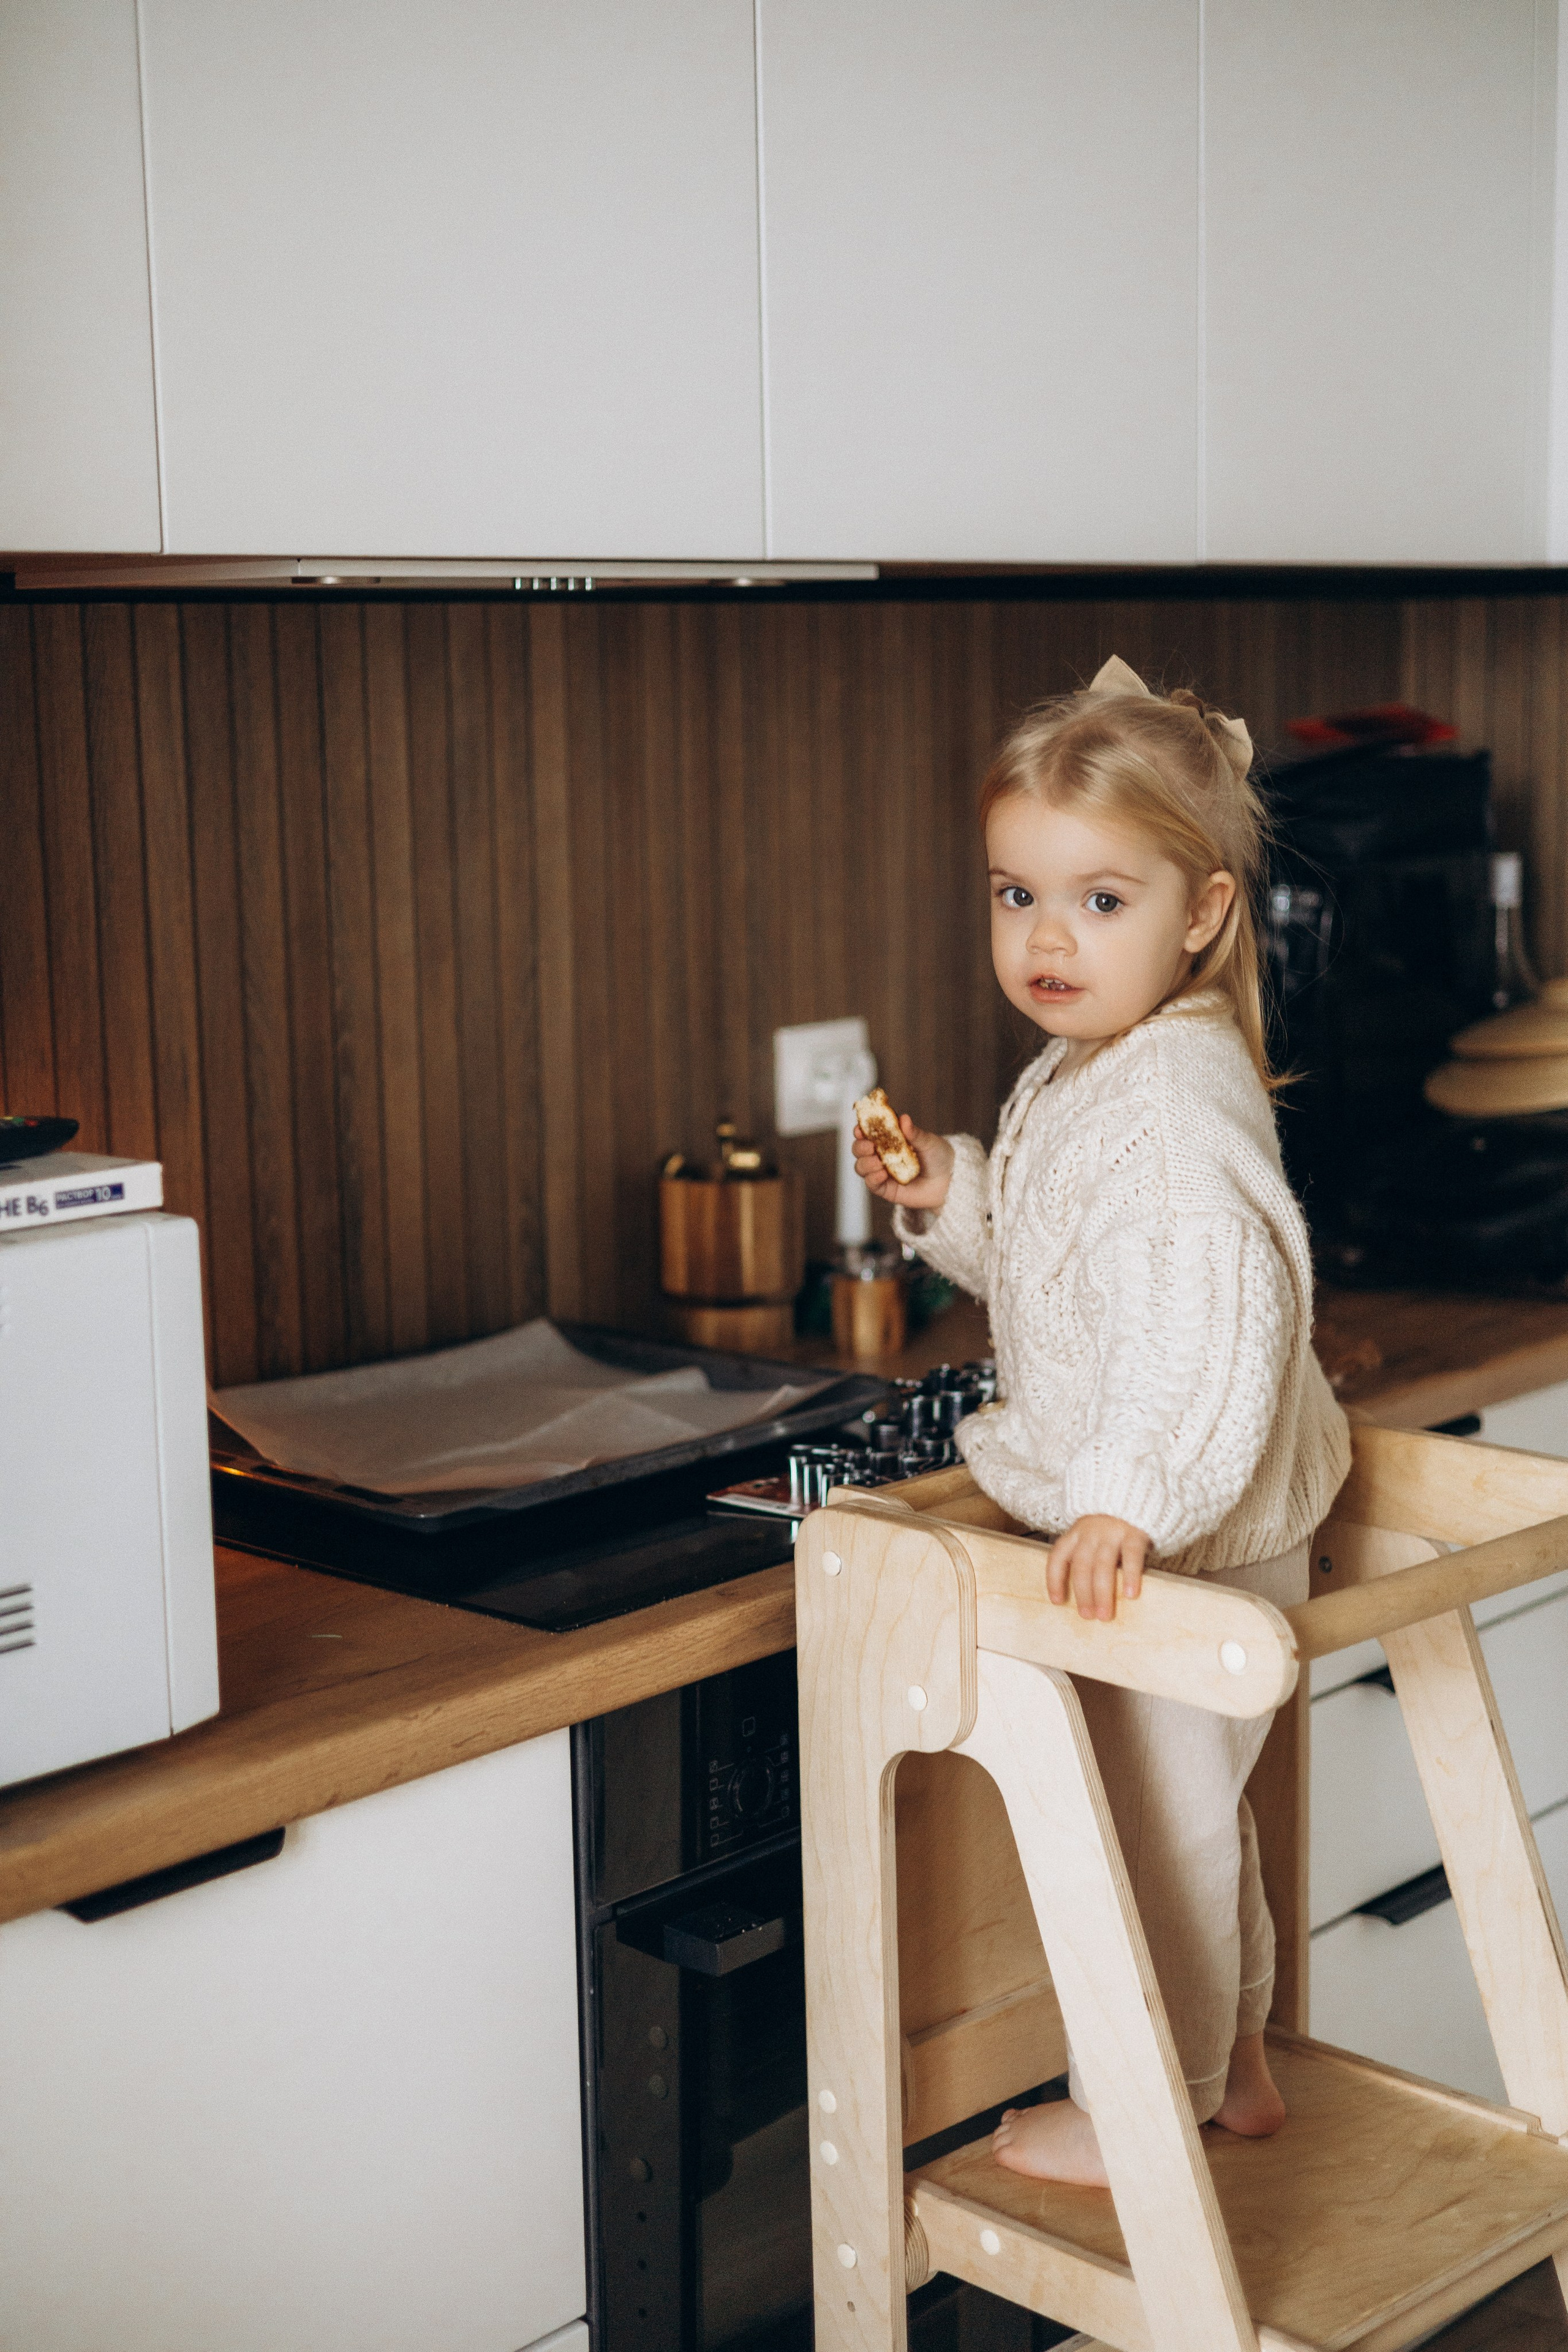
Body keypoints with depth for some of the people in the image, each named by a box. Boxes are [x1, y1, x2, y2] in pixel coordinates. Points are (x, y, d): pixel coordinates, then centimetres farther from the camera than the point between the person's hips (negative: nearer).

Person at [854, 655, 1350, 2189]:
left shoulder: (1175, 1105, -26)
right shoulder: (1074, 1081, 7)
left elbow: (1215, 1315, -34)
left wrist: (1133, 1499, -39)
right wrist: (945, 1196, 4)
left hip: (1189, 1543, -11)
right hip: (1135, 1528, 11)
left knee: (1160, 1818, 5)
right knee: (1189, 1809, 24)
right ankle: (1235, 2064, 42)